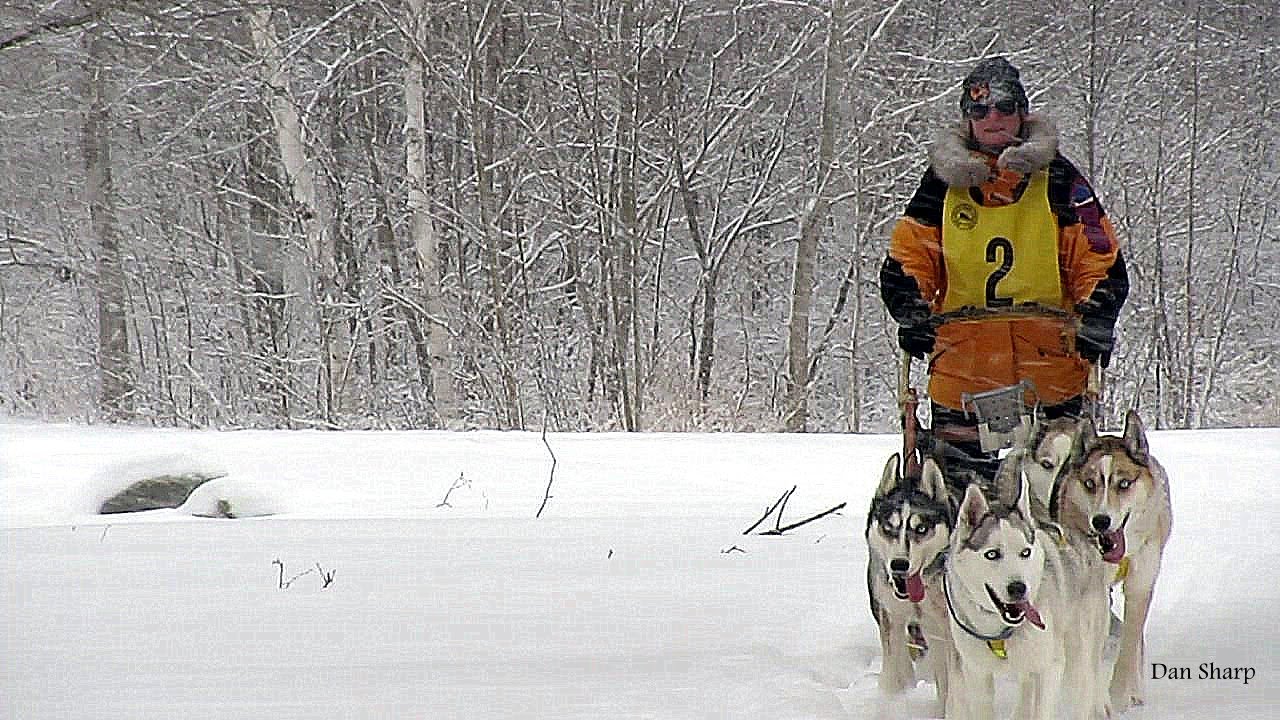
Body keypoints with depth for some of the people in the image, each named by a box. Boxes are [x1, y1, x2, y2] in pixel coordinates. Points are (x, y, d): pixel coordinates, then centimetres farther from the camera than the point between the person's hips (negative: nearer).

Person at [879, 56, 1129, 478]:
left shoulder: (1057, 180, 8)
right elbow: (906, 261, 11)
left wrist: (1096, 318, -9)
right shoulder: (943, 182, 11)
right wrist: (912, 314, -6)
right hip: (962, 365, 1)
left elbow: (1103, 265, 7)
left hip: (1050, 366, 0)